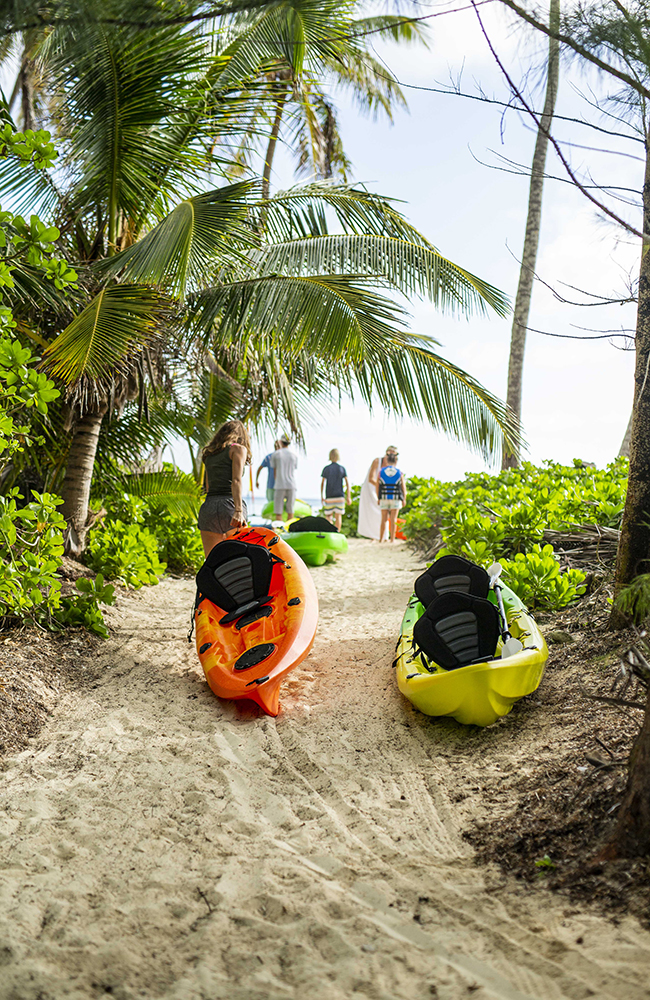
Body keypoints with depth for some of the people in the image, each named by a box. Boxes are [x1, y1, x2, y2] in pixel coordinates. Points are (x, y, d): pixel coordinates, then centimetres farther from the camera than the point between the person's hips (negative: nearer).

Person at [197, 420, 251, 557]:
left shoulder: (209, 454, 22)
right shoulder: (238, 449, 4)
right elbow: (236, 480, -10)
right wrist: (239, 511, -19)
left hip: (208, 506, 5)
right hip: (228, 506, -5)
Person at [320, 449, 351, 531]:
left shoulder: (326, 469, -1)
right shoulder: (342, 469, 1)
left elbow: (322, 483, 1)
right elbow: (347, 483, -2)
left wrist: (321, 496, 8)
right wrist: (348, 497, 0)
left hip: (329, 497, -1)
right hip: (340, 496, 1)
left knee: (328, 516, 7)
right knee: (338, 516, 5)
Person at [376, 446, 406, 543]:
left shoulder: (381, 471, -2)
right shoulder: (399, 473, -2)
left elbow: (377, 486, 0)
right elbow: (403, 488, 1)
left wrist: (378, 498, 11)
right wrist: (404, 499, 13)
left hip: (384, 498, 1)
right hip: (396, 499, -1)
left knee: (384, 519, 8)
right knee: (393, 520, 2)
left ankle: (381, 538, 7)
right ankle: (392, 539, -1)